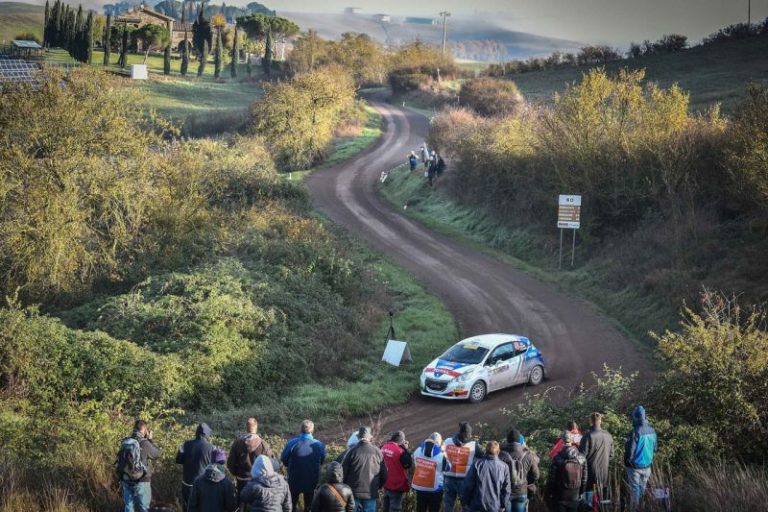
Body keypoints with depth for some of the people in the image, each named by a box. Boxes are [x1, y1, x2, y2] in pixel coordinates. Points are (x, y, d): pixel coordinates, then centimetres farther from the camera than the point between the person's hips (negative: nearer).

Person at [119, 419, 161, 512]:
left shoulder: (124, 442, -2)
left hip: (126, 481, 4)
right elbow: (157, 454, -1)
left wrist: (121, 478, 18)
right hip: (141, 482, -4)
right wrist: (150, 439, 7)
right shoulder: (144, 443, -17)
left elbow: (120, 460, 7)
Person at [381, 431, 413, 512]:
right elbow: (409, 464, -13)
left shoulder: (384, 447, -2)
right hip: (397, 486, -7)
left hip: (386, 484, 7)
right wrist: (406, 449, -10)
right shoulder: (400, 451, -23)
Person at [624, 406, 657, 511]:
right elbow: (654, 449, 8)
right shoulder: (652, 431, -2)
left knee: (635, 490, 4)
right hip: (647, 466, 5)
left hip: (635, 466, -5)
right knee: (643, 489, 17)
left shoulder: (635, 432, -22)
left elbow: (630, 451, -19)